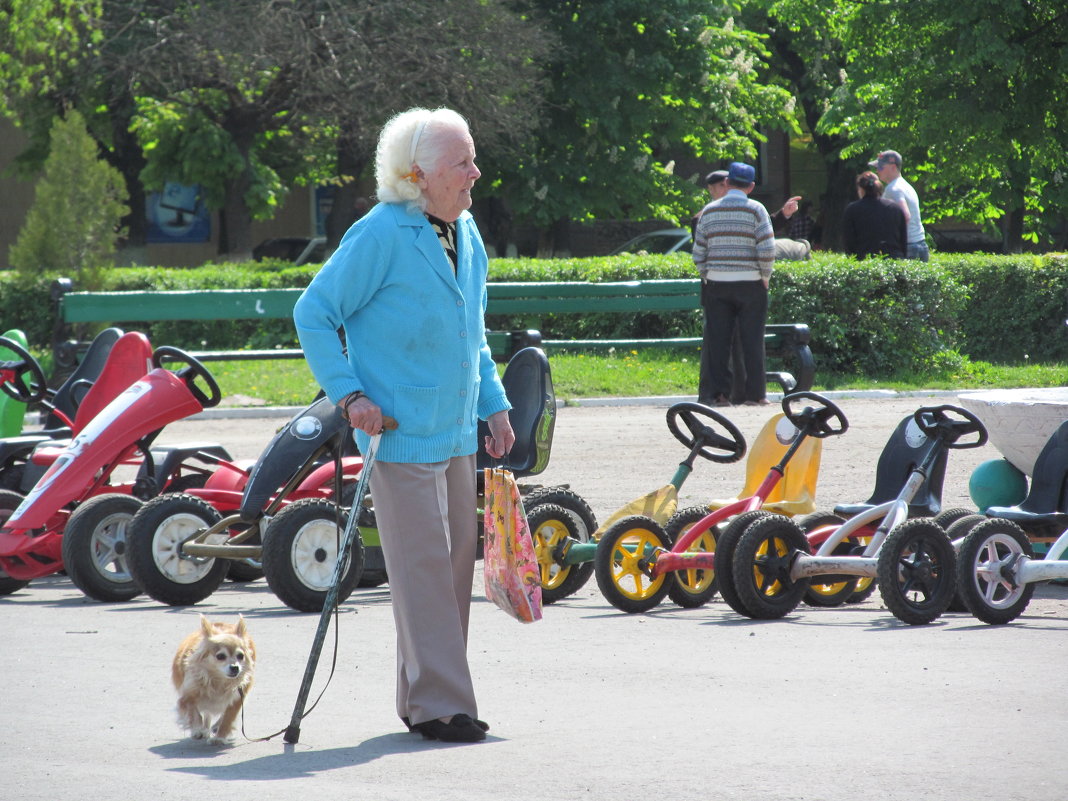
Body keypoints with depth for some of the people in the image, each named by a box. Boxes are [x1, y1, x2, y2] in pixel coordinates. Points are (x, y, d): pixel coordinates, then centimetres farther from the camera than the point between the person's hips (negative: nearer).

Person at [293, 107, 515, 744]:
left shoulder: (467, 235, 11)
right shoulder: (379, 236, -14)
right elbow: (314, 314, -9)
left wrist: (495, 406, 17)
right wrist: (349, 395, -15)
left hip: (455, 433, 8)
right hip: (400, 432, -8)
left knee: (457, 560, 10)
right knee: (423, 566, -9)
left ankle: (425, 697, 19)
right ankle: (438, 706, -7)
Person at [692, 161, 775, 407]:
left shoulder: (708, 211, 6)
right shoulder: (755, 210, -4)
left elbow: (698, 254, 5)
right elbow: (767, 251, -11)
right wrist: (765, 277, 2)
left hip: (716, 285, 2)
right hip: (750, 284, -2)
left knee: (717, 340, 5)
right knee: (752, 340, 3)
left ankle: (718, 393, 3)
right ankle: (755, 393, 4)